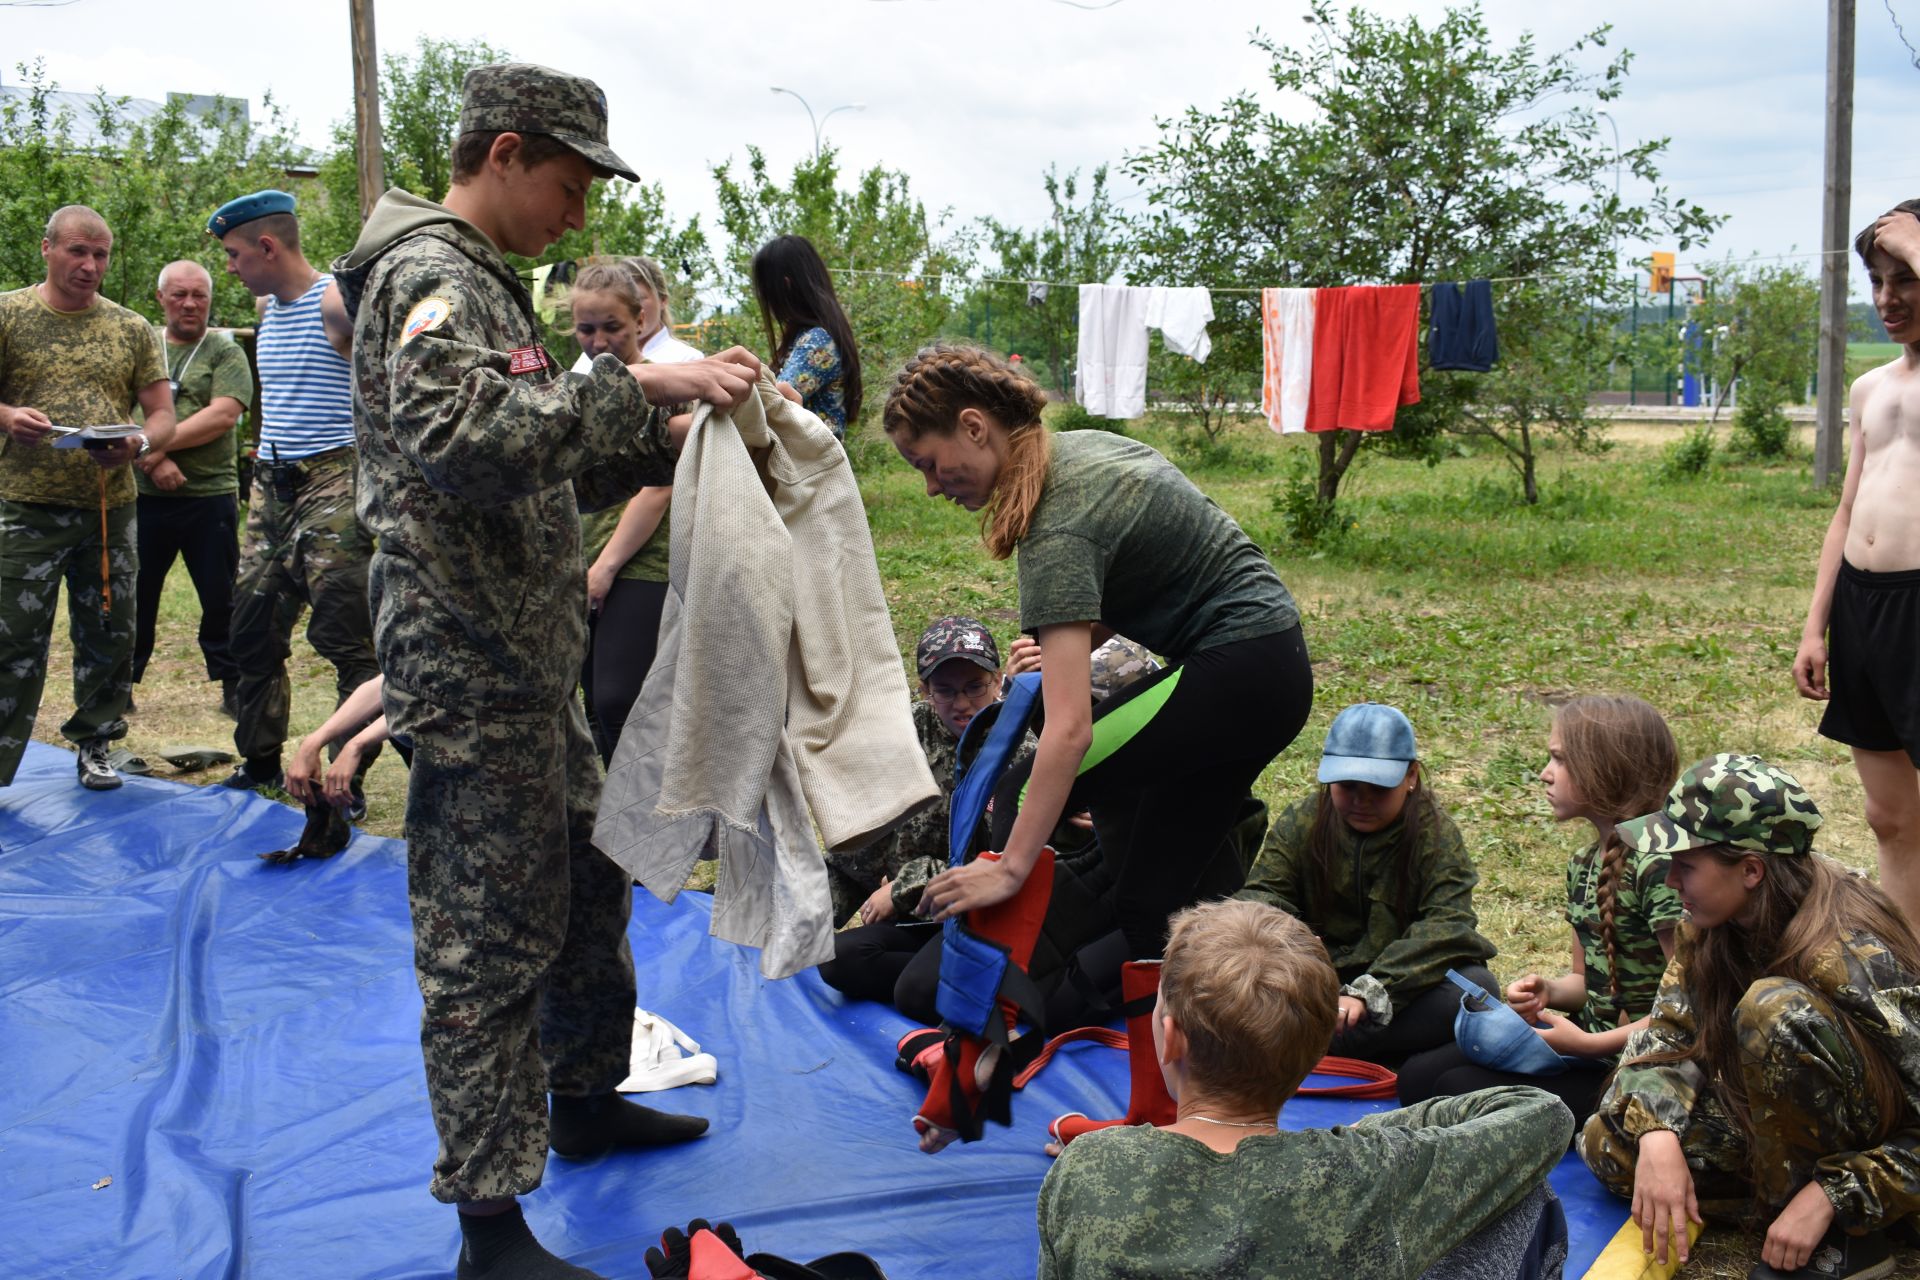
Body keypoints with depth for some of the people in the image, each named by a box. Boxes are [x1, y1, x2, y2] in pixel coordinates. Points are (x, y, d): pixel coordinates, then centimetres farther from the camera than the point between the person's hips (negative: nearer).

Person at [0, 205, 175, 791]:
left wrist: (138, 444, -15)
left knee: (109, 637, 10)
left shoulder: (132, 329, 8)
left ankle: (93, 745, 27)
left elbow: (163, 416, 7)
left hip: (110, 507, 3)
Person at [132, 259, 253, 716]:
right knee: (134, 597, 9)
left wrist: (158, 445, -15)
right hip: (143, 495, 2)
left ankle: (233, 687, 14)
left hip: (210, 495, -2)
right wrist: (155, 460, -15)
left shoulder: (225, 352, 3)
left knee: (221, 599, 4)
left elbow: (223, 416, -11)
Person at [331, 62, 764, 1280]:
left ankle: (585, 1099, 42)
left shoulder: (482, 280, 18)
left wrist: (665, 440, 8)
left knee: (590, 881, 23)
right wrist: (638, 384, -30)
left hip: (534, 671, 10)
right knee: (491, 945, -3)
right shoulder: (430, 275, -15)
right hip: (473, 678, -10)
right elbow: (459, 438, -33)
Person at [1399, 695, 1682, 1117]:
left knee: (1461, 1088, -19)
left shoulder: (1657, 868, -18)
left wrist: (1589, 1043, -21)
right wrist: (1547, 991, -3)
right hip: (1585, 1046, 8)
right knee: (1419, 1074, -4)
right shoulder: (1583, 864, 10)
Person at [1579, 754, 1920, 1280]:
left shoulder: (1850, 959, -30)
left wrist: (1826, 1199, -33)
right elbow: (1667, 1032, -8)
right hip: (1775, 1117, 7)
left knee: (1774, 1009, -33)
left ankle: (1837, 1237, -17)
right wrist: (1658, 1137, -26)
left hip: (1872, 1145, -6)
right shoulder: (1716, 927, -9)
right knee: (1609, 1145, -11)